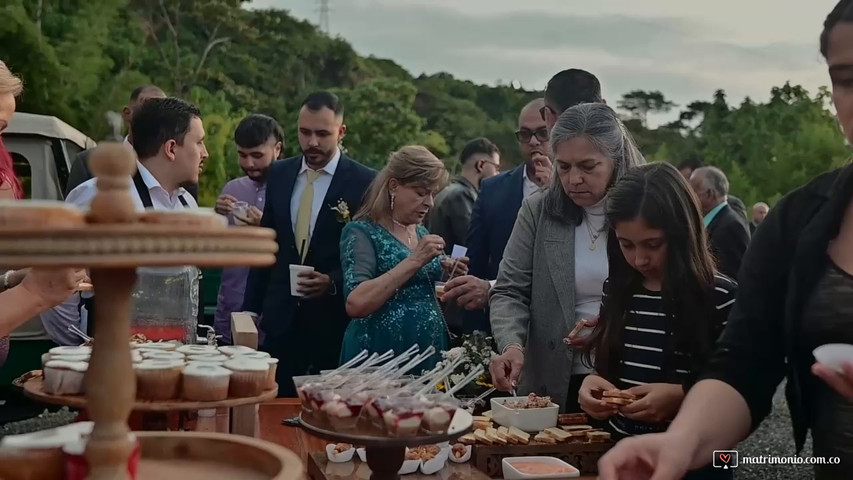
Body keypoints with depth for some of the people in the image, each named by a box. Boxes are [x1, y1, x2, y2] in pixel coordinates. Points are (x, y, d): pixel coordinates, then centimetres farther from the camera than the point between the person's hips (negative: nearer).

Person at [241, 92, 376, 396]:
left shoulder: (364, 182, -7)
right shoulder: (279, 174, 8)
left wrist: (333, 283, -18)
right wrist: (252, 307, 10)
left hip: (335, 322, -3)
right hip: (281, 318, 4)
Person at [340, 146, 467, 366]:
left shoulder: (421, 233, 10)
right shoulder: (361, 232, -10)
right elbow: (355, 304, -23)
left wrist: (444, 275, -1)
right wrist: (414, 260, -22)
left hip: (429, 354, 6)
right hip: (380, 359, -6)